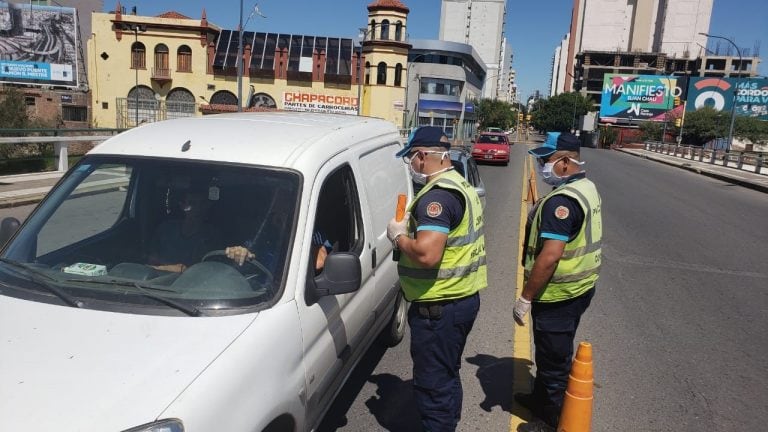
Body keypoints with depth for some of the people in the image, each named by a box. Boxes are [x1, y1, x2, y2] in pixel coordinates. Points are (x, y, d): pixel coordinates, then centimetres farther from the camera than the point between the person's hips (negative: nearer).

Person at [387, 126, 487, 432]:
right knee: (447, 377, 24)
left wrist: (398, 235, -14)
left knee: (432, 385, 4)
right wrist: (413, 226, 12)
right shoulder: (461, 187, 11)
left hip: (439, 306, -11)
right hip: (462, 298, 11)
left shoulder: (438, 195, -22)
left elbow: (427, 254, -31)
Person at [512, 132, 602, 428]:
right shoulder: (586, 188, 7)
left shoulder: (562, 200, -26)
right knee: (553, 353, 24)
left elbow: (550, 256, -29)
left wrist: (525, 297, -22)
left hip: (558, 295, -10)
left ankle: (553, 419, 23)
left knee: (553, 359, 6)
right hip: (578, 287, 10)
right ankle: (542, 400, 42)